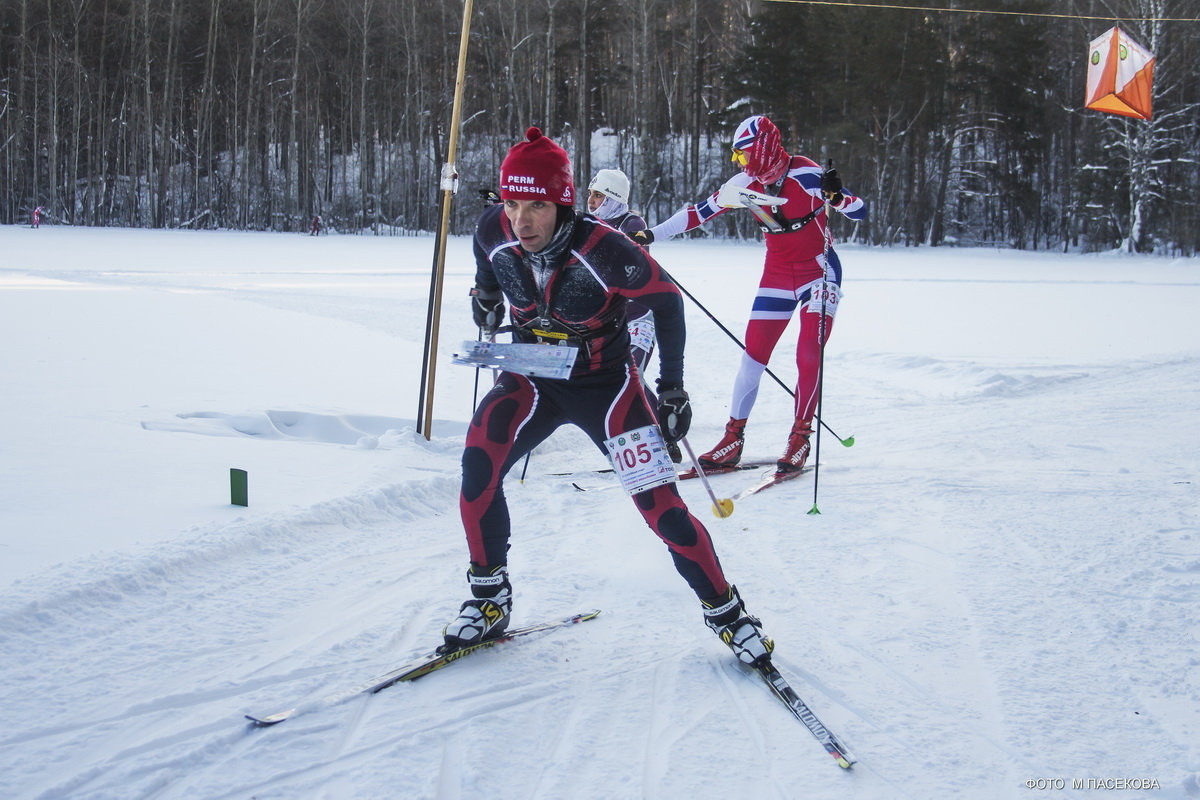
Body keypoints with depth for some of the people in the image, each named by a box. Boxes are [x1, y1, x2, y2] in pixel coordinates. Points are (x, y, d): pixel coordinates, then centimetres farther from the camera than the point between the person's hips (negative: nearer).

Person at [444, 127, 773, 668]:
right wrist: (486, 293, 14)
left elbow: (666, 300, -12)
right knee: (478, 465, -23)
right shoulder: (494, 232, -18)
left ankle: (726, 613, 11)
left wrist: (672, 387, -9)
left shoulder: (602, 251, -29)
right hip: (532, 380, 3)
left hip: (605, 384, -3)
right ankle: (489, 600, -4)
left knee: (660, 505, -9)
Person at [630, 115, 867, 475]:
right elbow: (698, 213, 1)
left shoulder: (807, 175, -19)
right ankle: (733, 439, 7)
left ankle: (800, 438, 1)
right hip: (778, 273, 4)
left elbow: (861, 212, -19)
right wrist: (651, 234, -4)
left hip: (819, 270, -4)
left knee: (809, 357, -13)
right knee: (753, 356, -1)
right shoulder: (746, 184, -6)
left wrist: (837, 196, -40)